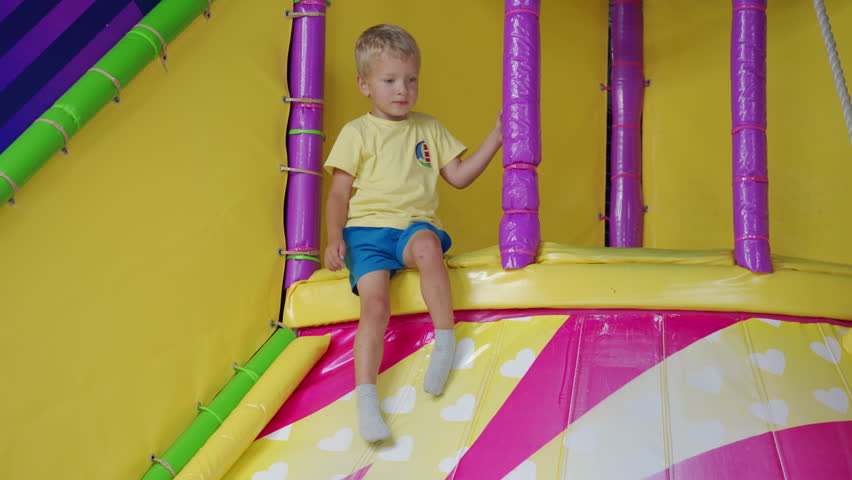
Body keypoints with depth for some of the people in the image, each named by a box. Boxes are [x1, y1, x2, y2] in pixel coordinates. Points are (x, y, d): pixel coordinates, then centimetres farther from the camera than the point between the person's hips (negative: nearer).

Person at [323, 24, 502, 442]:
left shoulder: (429, 129, 16)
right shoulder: (356, 133, 6)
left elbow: (459, 176, 16)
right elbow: (339, 192, 5)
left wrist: (495, 138, 8)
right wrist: (335, 238, -10)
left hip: (415, 226, 1)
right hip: (367, 230, -1)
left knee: (427, 245, -37)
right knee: (375, 304, -24)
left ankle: (445, 340, -25)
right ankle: (365, 400, -24)